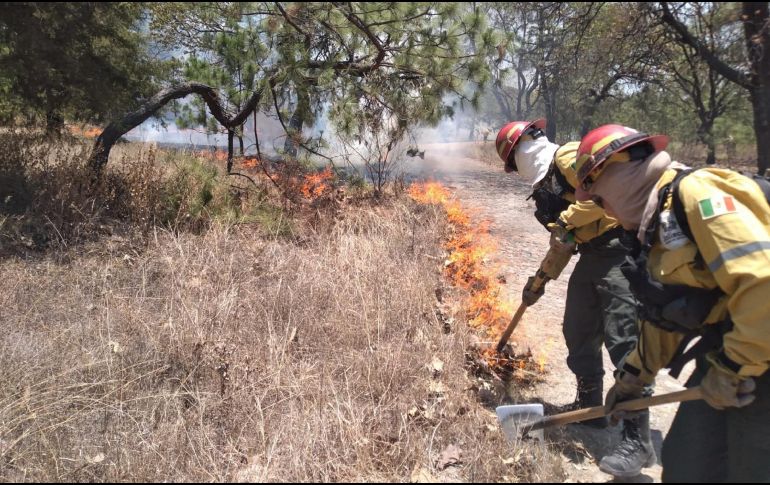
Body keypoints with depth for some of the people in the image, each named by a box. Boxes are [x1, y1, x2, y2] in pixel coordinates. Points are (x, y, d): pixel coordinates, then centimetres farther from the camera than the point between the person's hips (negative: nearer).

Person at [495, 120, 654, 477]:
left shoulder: (568, 157, -7)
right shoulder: (546, 186, 21)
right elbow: (562, 242, 28)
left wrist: (568, 219, -18)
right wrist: (539, 281, 28)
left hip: (618, 250, -10)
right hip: (591, 256, 10)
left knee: (623, 341, -12)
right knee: (578, 334, 14)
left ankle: (637, 441, -7)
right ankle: (589, 407, 32)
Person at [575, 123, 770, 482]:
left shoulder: (697, 195, -18)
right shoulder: (659, 222, 14)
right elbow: (665, 314, 23)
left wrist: (732, 369, -19)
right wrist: (633, 376, 28)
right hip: (728, 360, 9)